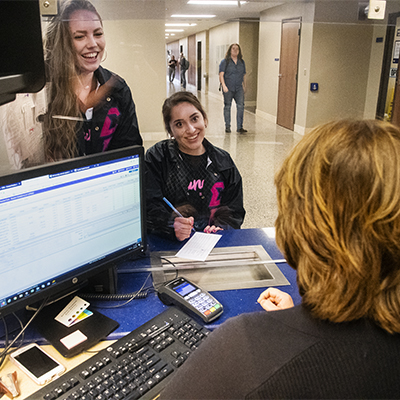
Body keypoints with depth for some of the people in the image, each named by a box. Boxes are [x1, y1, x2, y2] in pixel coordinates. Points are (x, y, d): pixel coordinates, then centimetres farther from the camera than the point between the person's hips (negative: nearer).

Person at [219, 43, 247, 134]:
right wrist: (224, 85, -18)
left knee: (241, 106, -9)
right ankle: (227, 127, 15)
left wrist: (244, 86, 19)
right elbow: (221, 75, -6)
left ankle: (239, 127, -4)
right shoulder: (225, 61, 0)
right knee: (227, 106, 5)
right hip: (228, 89, -3)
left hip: (239, 89, 3)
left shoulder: (242, 62, 13)